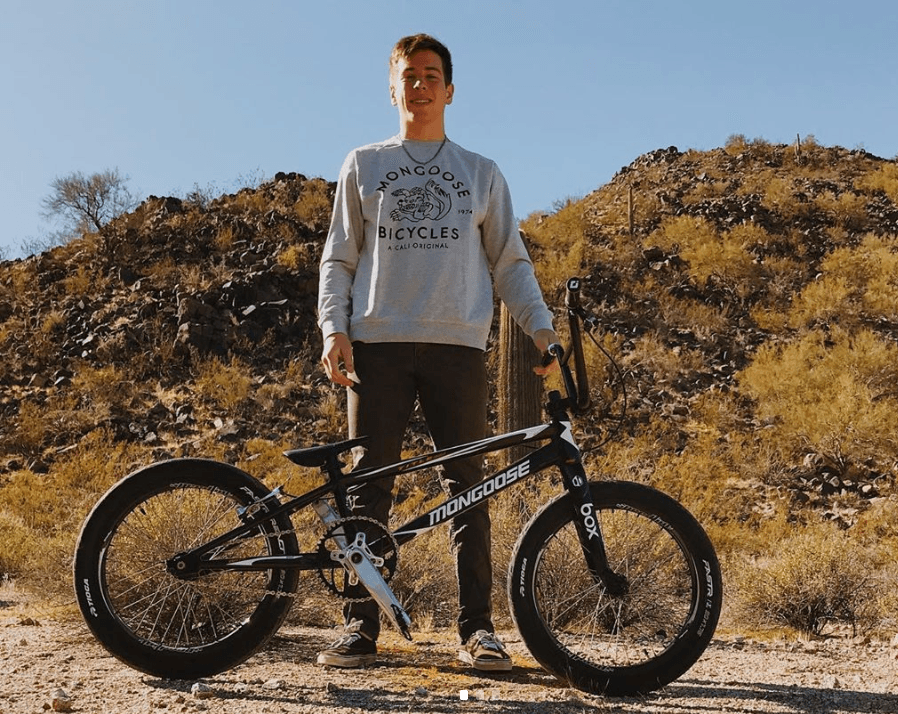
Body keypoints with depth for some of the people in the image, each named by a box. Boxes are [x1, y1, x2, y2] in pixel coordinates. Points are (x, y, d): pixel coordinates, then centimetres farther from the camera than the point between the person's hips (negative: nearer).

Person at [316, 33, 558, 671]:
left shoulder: (482, 174, 17)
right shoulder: (363, 166, 16)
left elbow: (511, 262, 15)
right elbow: (339, 259, 13)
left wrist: (543, 329, 1)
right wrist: (334, 330, -2)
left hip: (458, 344, 0)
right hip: (379, 342, 0)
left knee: (468, 484, -2)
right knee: (370, 485, -2)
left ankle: (478, 627, 4)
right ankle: (361, 626, 4)